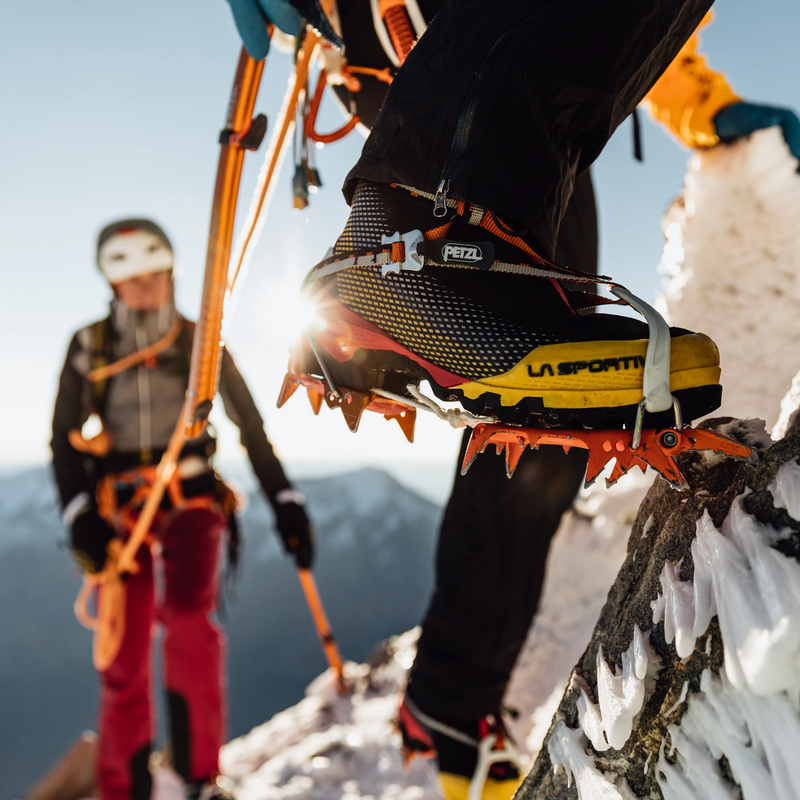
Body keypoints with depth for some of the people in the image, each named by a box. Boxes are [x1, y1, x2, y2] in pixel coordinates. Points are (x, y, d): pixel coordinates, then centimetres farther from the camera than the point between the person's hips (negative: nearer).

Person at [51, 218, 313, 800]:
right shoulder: (89, 347, 4)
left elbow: (251, 426, 4)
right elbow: (64, 439, 5)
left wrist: (286, 502, -1)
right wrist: (79, 512, -10)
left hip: (191, 496, -1)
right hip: (120, 506, 1)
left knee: (190, 618, -26)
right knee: (126, 659, 0)